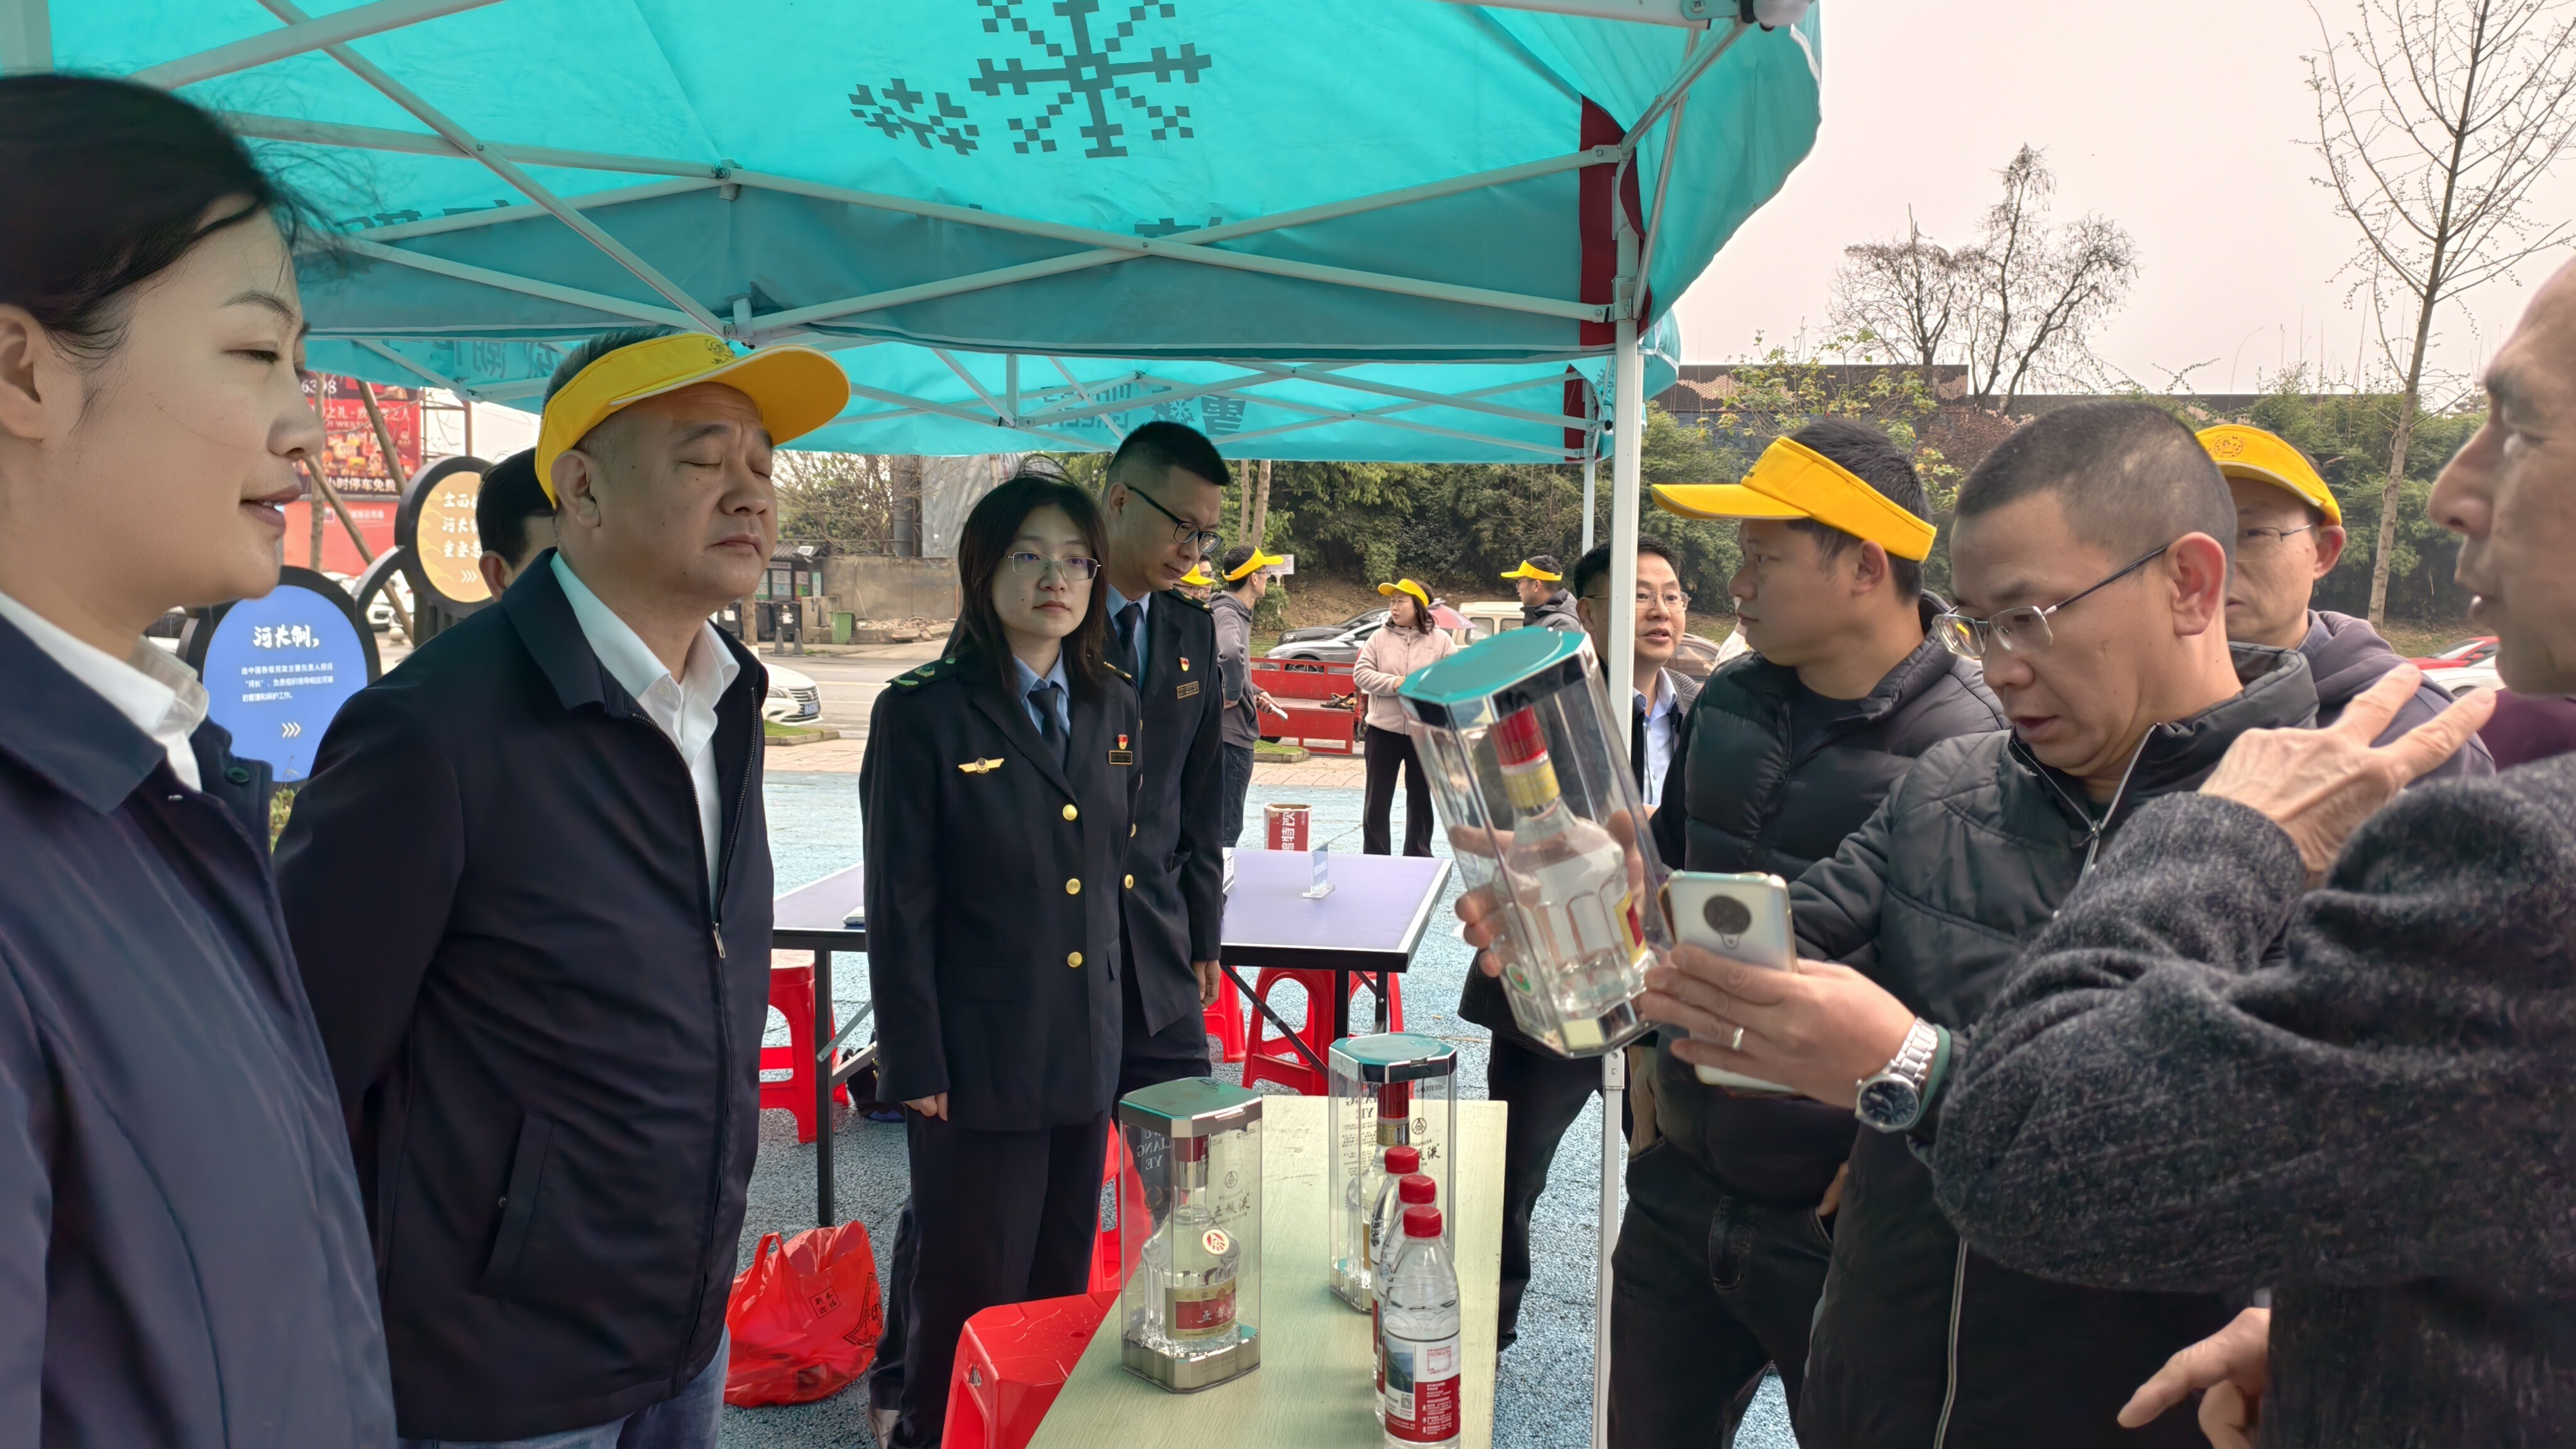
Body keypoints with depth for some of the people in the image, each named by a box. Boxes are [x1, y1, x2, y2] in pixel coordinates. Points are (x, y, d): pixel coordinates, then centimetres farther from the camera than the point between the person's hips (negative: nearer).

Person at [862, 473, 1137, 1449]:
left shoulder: (1114, 708, 6)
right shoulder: (924, 713, -10)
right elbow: (899, 907, -10)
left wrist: (1121, 1020, 10)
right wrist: (914, 1066, -10)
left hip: (1087, 1055, 5)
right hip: (978, 1062, -5)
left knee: (1062, 1279, 17)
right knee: (972, 1291, 9)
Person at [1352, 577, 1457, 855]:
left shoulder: (1441, 641, -1)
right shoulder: (1379, 638, 1)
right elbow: (1361, 673, -4)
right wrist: (1393, 683, -19)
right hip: (1383, 729, 0)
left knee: (1421, 797, 12)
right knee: (1377, 798, 5)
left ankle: (1418, 859, 24)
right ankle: (1375, 859, 15)